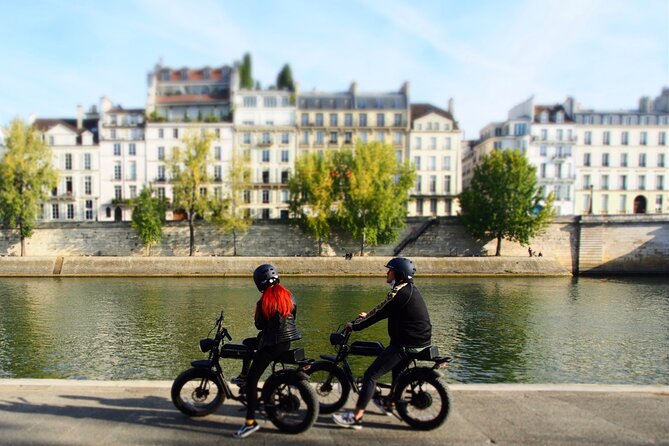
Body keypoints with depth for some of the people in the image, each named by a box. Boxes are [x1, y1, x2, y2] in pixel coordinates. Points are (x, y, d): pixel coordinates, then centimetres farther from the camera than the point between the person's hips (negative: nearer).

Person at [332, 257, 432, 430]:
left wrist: (354, 326, -9)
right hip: (420, 341, 10)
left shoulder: (400, 293, -20)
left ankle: (356, 417, -6)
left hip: (407, 344, -10)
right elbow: (384, 308, 22)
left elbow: (381, 314, -19)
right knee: (397, 370, 33)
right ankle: (390, 404, 49)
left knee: (370, 375, -9)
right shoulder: (409, 288, 10)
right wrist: (367, 315, 28)